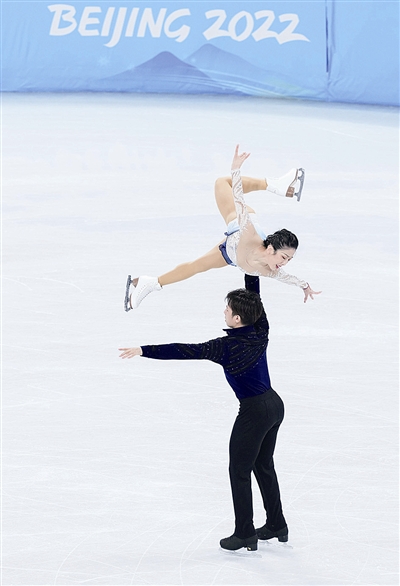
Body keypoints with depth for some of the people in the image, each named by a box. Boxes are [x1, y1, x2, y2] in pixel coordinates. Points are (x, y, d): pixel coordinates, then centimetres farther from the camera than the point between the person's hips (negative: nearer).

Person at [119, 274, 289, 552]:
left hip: (254, 412, -8)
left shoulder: (228, 347, -23)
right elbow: (254, 293, 10)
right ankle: (276, 525, 31)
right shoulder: (260, 332, -4)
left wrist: (144, 351, -26)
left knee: (239, 471, 5)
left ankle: (245, 533, 10)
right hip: (275, 404, 8)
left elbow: (185, 351, -26)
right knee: (264, 466, 22)